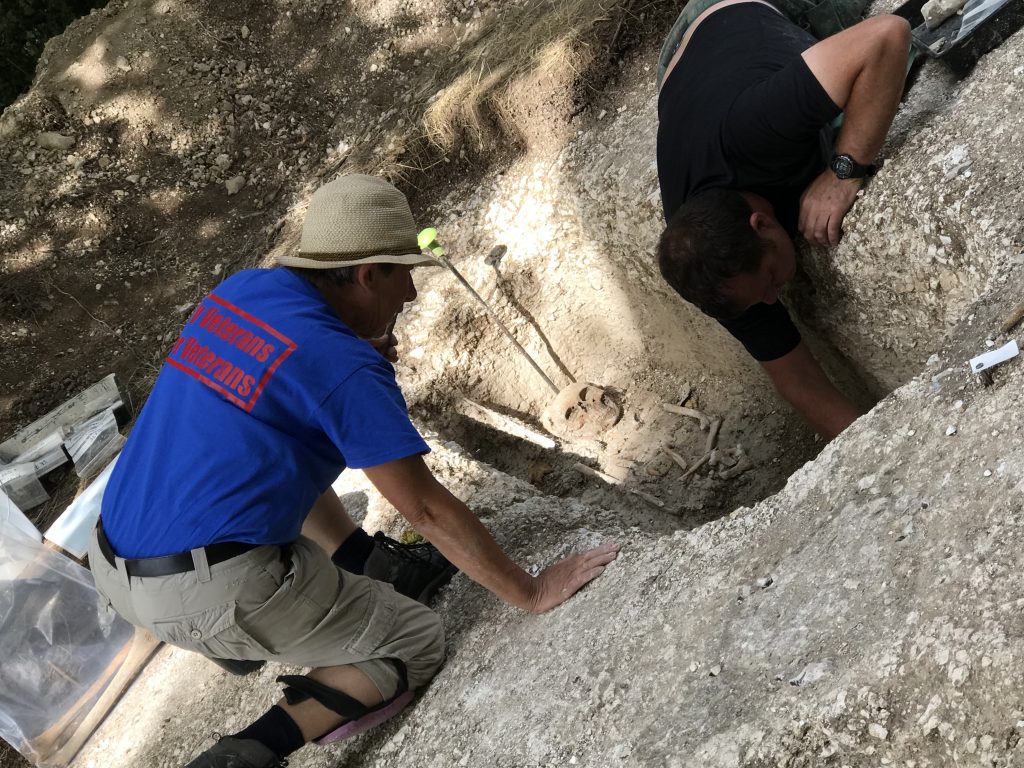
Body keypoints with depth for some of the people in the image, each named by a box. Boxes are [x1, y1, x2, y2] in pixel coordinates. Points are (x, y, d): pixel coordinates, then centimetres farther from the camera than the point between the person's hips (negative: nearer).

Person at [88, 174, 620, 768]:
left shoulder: (239, 289, 6)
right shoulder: (345, 365, -15)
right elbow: (428, 509, -12)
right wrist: (532, 594, -2)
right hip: (213, 596, -8)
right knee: (419, 644, 9)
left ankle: (380, 567, 26)